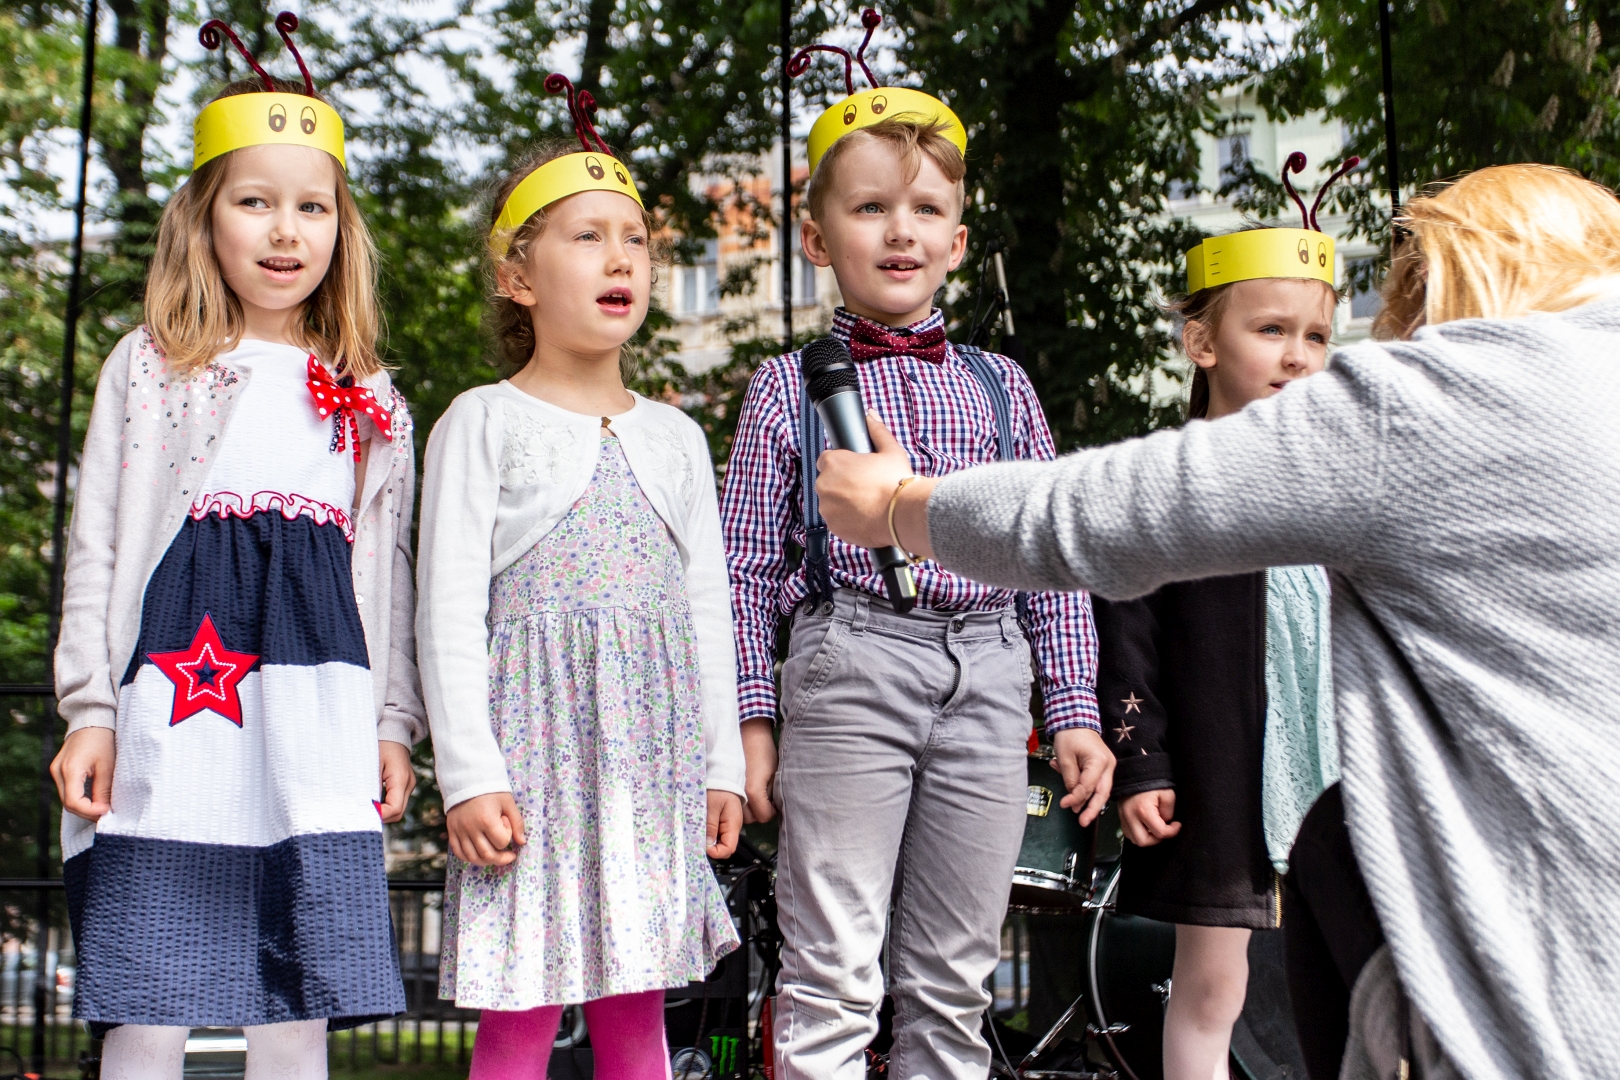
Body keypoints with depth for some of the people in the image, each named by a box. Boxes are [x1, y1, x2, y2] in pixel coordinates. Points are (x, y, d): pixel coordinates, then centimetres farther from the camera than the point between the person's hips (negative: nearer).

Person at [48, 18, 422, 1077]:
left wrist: (394, 722, 9)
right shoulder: (148, 367, 9)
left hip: (320, 723, 2)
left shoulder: (370, 397, 15)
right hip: (173, 711, -2)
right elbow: (95, 546, 7)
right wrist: (90, 710, -1)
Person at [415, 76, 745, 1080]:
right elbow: (451, 611, -4)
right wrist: (470, 773, -12)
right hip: (533, 741, -4)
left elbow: (708, 610, 14)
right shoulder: (483, 422, 2)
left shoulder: (674, 435, 15)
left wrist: (723, 765, 9)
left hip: (651, 751, 4)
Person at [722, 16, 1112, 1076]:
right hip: (850, 667, -3)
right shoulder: (790, 387, 5)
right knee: (834, 972, -2)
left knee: (955, 977, 10)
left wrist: (1076, 712, 9)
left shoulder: (1001, 384, 13)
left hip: (989, 678, 3)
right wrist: (753, 720, -3)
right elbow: (748, 564, 3)